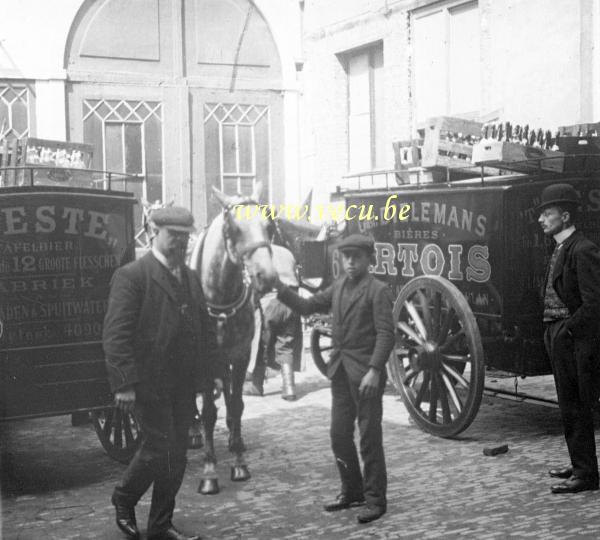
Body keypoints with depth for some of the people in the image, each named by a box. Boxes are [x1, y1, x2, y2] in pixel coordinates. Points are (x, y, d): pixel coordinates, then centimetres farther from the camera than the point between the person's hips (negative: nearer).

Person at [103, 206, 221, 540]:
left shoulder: (191, 279, 13)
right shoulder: (132, 276, -10)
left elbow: (205, 329, 17)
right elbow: (116, 334, -15)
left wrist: (213, 372, 9)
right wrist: (125, 383, -20)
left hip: (183, 386, 7)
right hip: (149, 384, -7)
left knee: (176, 456, 9)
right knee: (160, 449, -5)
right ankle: (124, 499, 23)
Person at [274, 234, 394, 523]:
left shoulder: (377, 290, -9)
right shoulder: (338, 287, 12)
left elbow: (385, 334, -15)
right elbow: (307, 306, 14)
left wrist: (374, 370, -24)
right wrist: (279, 287, 4)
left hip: (365, 372, -7)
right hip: (340, 371, 7)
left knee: (369, 437, 0)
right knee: (339, 435, 12)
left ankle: (375, 499, 10)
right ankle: (352, 491, 27)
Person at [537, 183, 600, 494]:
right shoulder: (560, 250, 14)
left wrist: (566, 329, -17)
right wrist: (551, 330, 9)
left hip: (574, 340, -10)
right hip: (559, 337, 10)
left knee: (575, 407, -3)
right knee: (569, 406, 17)